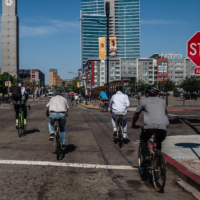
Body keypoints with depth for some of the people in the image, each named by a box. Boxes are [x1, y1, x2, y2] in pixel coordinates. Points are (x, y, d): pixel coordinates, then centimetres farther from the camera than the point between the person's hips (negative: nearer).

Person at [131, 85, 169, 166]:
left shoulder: (144, 101, 17)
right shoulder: (162, 101, 27)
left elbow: (136, 114, 24)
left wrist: (133, 124, 40)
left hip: (150, 126, -3)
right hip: (163, 127, 3)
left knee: (143, 139, 23)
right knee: (158, 142, 29)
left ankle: (146, 156, 4)